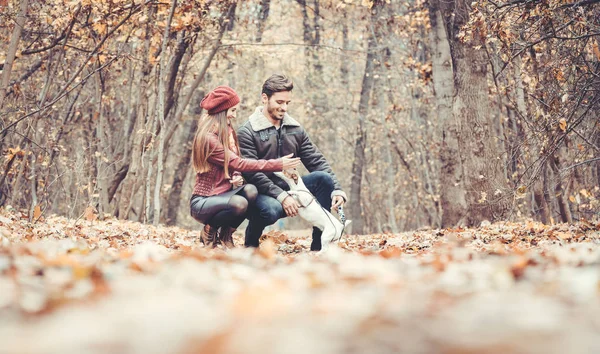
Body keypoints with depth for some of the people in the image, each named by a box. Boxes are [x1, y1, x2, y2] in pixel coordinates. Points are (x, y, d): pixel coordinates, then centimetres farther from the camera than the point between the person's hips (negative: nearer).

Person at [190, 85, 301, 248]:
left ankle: (226, 234, -2)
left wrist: (236, 177, -11)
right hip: (202, 202, -7)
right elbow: (237, 163, -22)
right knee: (239, 204, -36)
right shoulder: (208, 138, -19)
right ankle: (210, 231, -5)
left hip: (223, 194, 7)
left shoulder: (228, 131, 9)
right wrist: (277, 164, -22)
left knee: (250, 191, -24)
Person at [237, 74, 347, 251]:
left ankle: (319, 246, -14)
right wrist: (281, 196, -28)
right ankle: (251, 242, -3)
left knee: (324, 178, -18)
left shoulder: (295, 129, 8)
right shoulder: (247, 132, -9)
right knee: (272, 209, -39)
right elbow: (251, 173, -18)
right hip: (261, 193, -6)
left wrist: (337, 190, -13)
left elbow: (316, 161, 3)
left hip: (287, 188, 6)